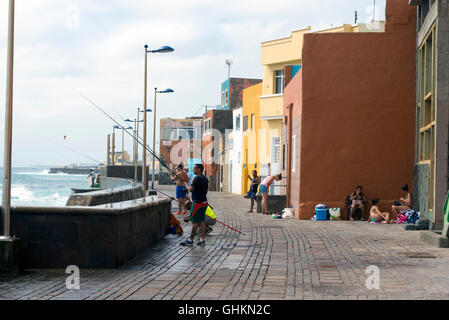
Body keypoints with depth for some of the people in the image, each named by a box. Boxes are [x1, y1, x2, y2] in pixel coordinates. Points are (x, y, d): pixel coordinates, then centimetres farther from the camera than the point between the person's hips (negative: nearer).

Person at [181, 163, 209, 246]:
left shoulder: (197, 178, -16)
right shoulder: (205, 179, 12)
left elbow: (190, 189, -16)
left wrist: (186, 185, 3)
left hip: (197, 202, -9)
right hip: (204, 202, 9)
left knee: (195, 222, -3)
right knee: (201, 221, 10)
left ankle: (190, 240, 3)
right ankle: (202, 240, 10)